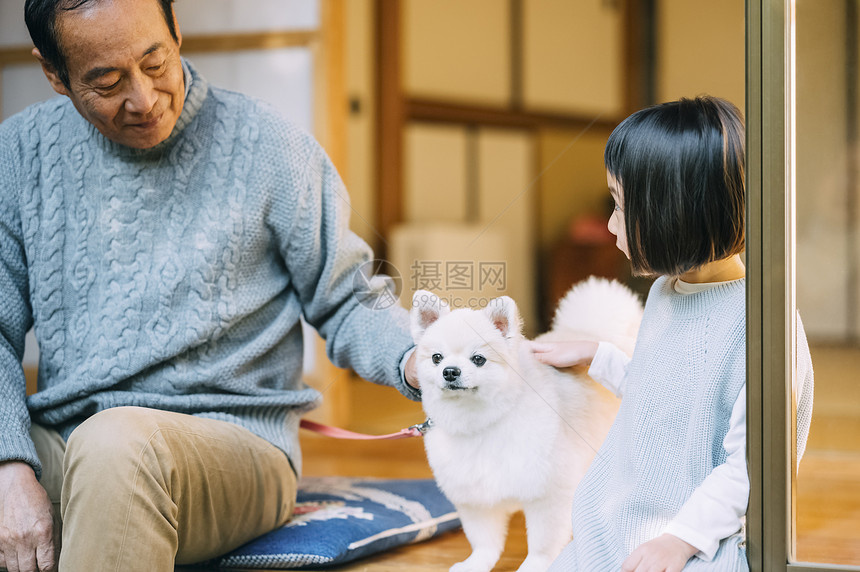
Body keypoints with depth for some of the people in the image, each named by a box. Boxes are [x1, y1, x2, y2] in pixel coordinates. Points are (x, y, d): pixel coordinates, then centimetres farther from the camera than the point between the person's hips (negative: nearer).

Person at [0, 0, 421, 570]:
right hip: (56, 444, 3)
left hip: (232, 440, -2)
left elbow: (346, 304, 7)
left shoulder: (271, 150, 1)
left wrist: (414, 360, -16)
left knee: (118, 443, -38)